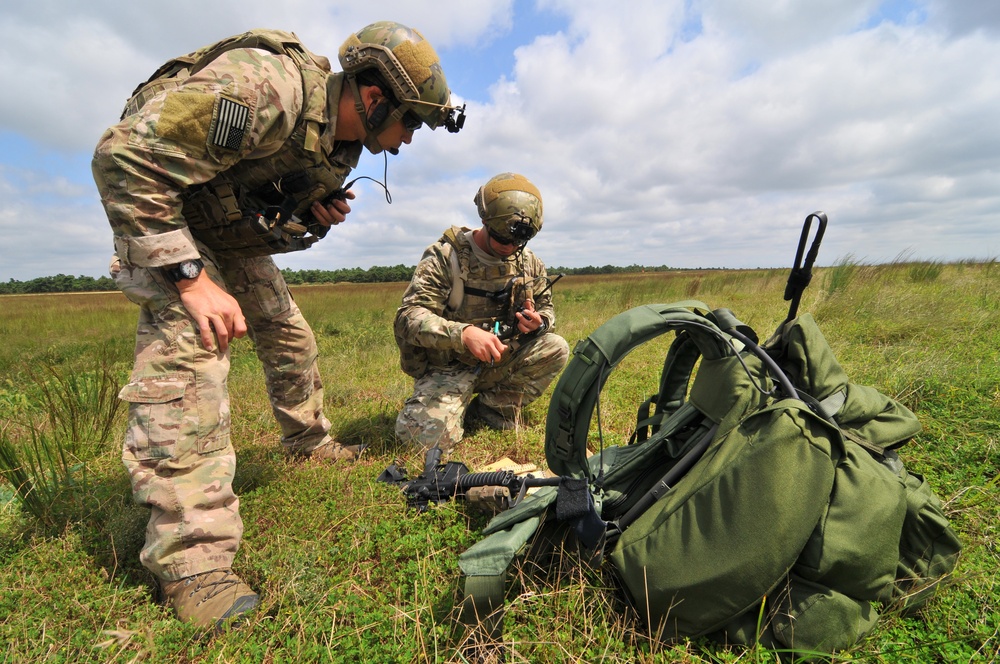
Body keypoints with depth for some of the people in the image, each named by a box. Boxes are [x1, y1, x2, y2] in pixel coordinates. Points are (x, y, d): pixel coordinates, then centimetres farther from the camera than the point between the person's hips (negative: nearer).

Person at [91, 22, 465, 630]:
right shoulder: (264, 87, -31)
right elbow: (126, 157, -32)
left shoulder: (343, 143, -3)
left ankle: (310, 442, 33)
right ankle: (191, 559, -22)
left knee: (291, 337, 10)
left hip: (236, 234, 8)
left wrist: (317, 216, -9)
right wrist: (190, 278, -35)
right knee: (189, 349, -25)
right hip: (161, 217, -8)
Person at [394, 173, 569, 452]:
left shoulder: (530, 264, 3)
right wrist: (463, 333, -39)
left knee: (556, 348, -17)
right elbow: (408, 317, -22)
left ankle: (493, 406, -1)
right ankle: (458, 404, 9)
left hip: (501, 362, 5)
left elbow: (547, 310, 14)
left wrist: (539, 322, -13)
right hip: (449, 366, -4)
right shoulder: (445, 256, -14)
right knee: (429, 435, -27)